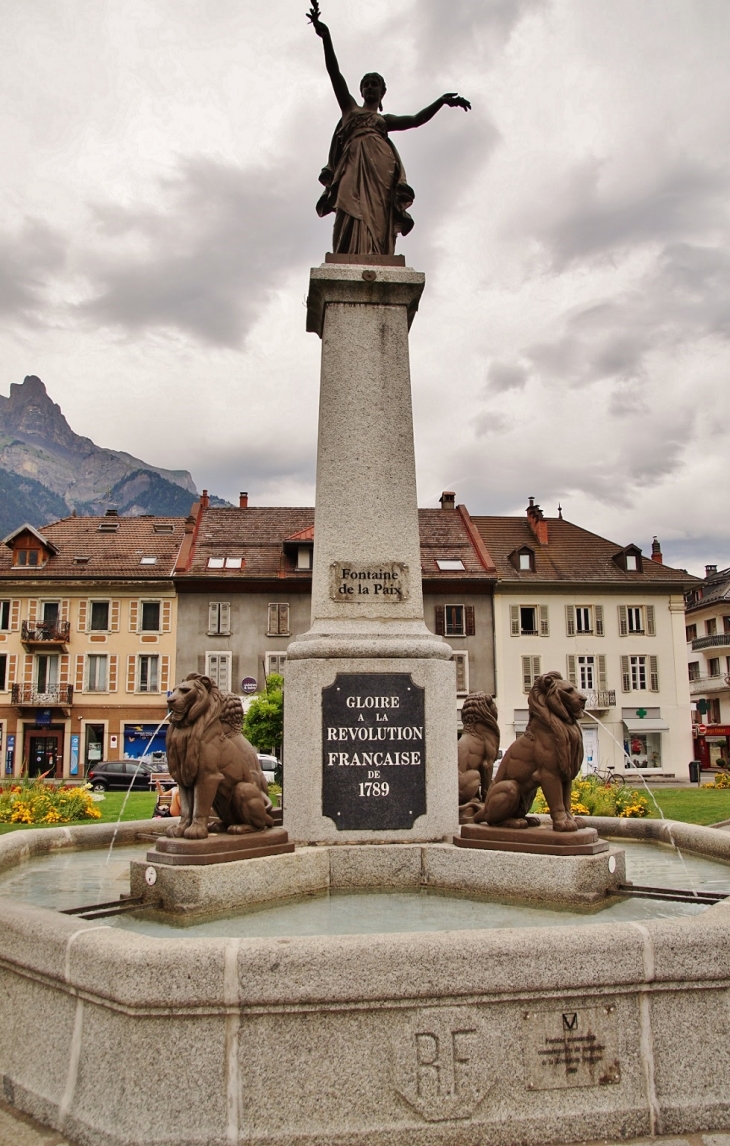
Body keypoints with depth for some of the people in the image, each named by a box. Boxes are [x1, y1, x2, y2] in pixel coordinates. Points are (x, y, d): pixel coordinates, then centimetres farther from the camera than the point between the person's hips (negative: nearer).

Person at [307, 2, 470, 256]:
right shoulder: (350, 109, 29)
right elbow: (334, 73, 19)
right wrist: (326, 36, 8)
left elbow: (416, 119, 22)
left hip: (380, 168, 2)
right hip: (355, 165, -2)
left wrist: (441, 101, 9)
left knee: (378, 224, -17)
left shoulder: (385, 120, 34)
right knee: (354, 218, -23)